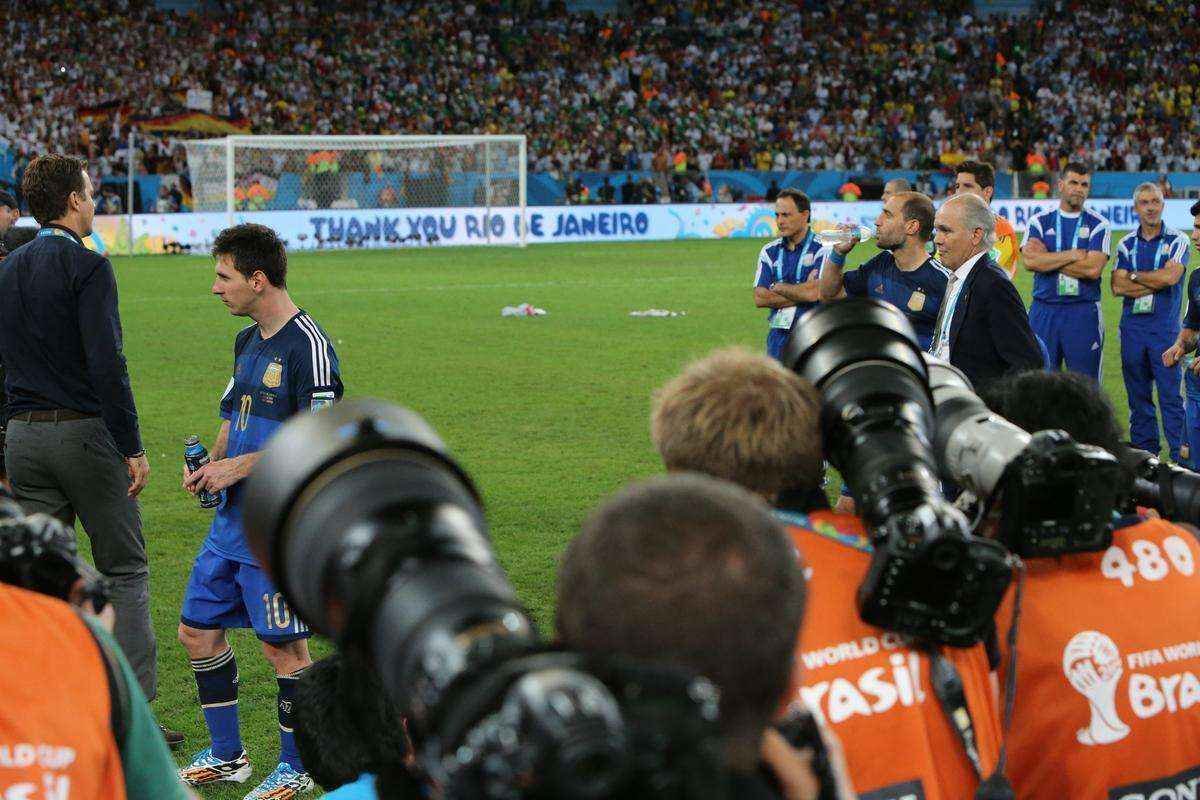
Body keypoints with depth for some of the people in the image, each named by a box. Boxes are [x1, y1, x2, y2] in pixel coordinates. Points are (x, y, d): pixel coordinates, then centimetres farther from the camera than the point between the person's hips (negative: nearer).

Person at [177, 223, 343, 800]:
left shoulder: (307, 346, -15)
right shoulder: (247, 341, 14)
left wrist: (239, 466, -18)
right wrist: (210, 465, 5)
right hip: (232, 518, 9)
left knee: (283, 646, -1)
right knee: (197, 629, 12)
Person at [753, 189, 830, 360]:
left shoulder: (822, 249, -5)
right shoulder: (769, 251, 11)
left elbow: (814, 293, -17)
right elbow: (759, 298, 1)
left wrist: (778, 287, -1)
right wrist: (801, 295, -7)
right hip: (778, 337, 4)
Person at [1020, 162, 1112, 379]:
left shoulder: (1098, 225, 3)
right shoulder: (1040, 222, 8)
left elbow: (1093, 269, -11)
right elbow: (1030, 261, -9)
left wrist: (1048, 259, -8)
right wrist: (1073, 255, -9)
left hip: (1083, 312, -1)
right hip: (1044, 311, 1)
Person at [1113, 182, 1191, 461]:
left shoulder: (1177, 240, 1)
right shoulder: (1126, 244, 10)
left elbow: (1170, 276, -16)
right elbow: (1117, 287, -2)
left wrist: (1135, 275, -4)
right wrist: (1155, 282, -9)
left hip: (1165, 326, -4)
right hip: (1132, 326, 4)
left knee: (1170, 394, -6)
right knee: (1138, 394, 9)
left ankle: (1180, 457, -4)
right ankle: (1144, 452, 16)